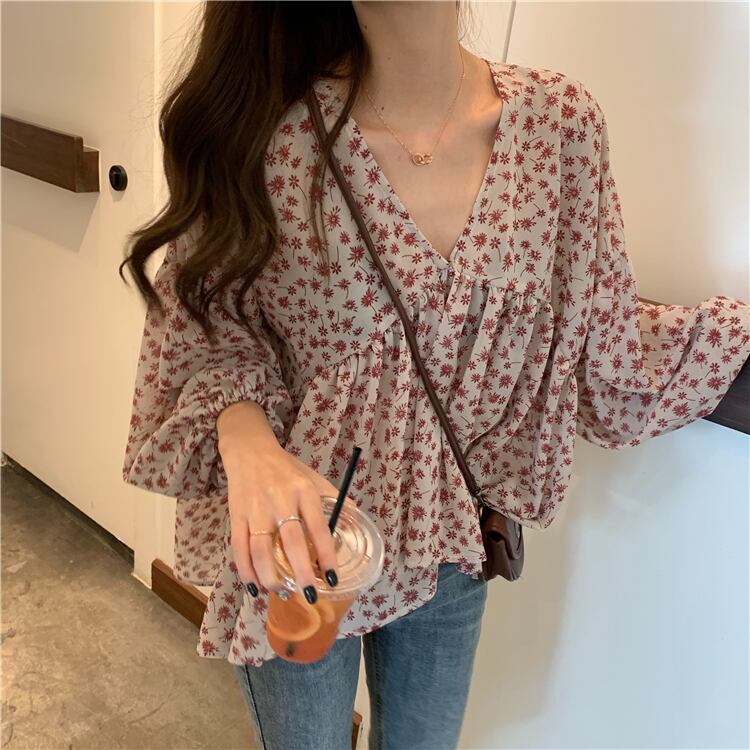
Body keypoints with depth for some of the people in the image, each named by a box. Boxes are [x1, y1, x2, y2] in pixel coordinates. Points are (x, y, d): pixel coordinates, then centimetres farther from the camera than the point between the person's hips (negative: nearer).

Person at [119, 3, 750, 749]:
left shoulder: (562, 120, -11)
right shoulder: (262, 125, -19)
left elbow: (605, 347, -2)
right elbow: (205, 334, -10)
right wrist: (245, 439, -29)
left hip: (449, 538, 3)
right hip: (296, 548, -2)